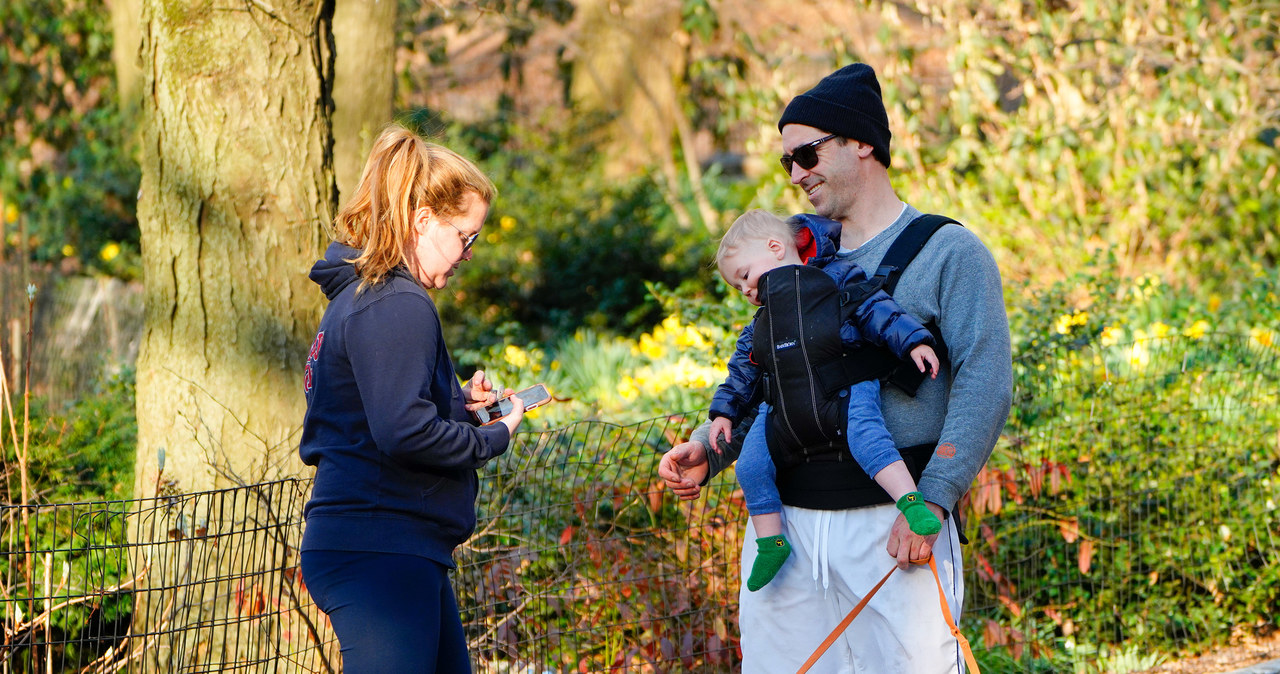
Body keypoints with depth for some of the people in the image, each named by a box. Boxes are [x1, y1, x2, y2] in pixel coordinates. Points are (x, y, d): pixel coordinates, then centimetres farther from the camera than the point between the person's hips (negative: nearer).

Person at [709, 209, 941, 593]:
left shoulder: (838, 277, 5)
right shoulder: (763, 322, 25)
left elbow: (877, 310, -4)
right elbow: (743, 368, 30)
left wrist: (913, 342, -15)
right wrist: (724, 412, 25)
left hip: (846, 386, -5)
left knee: (864, 434, -34)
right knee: (751, 464, -10)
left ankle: (911, 502, -39)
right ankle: (770, 542, 2)